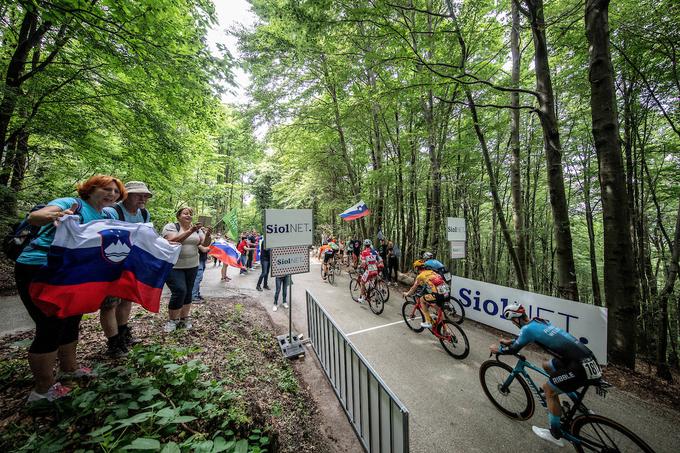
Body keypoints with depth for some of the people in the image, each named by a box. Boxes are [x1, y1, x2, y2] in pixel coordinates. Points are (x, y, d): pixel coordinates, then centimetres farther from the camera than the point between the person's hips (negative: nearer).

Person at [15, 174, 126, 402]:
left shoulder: (107, 217, 9)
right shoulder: (72, 204, -11)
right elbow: (34, 216, -26)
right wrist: (52, 216, -48)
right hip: (37, 269, -7)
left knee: (71, 320, 17)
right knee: (50, 326, -3)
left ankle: (69, 367, 36)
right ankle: (44, 389, 14)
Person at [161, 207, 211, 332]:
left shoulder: (197, 229, 7)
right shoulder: (171, 226, -7)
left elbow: (205, 244, 0)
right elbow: (172, 241, -24)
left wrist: (207, 235, -21)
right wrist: (190, 231, -33)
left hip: (192, 267, 5)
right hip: (173, 266, -5)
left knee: (188, 293, 9)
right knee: (179, 291, -12)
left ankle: (184, 319, 23)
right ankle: (172, 320, 8)